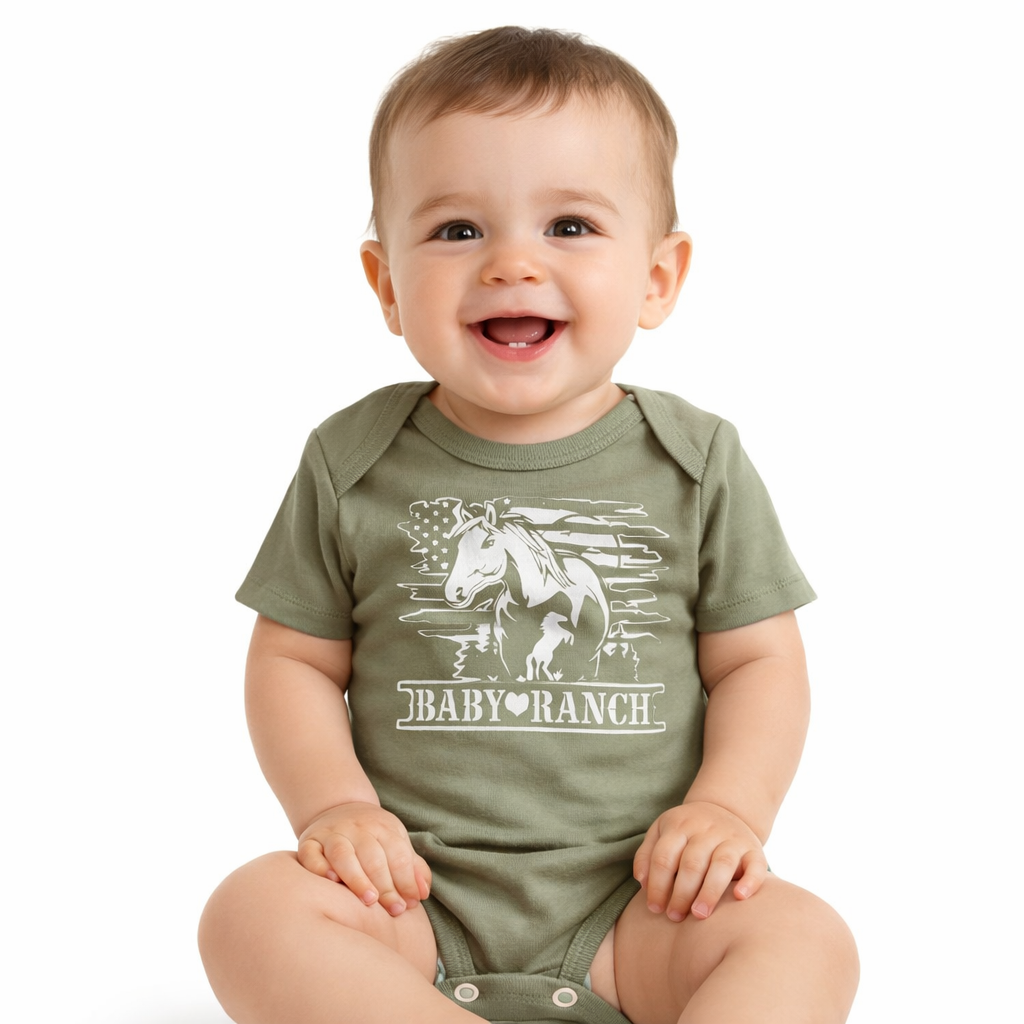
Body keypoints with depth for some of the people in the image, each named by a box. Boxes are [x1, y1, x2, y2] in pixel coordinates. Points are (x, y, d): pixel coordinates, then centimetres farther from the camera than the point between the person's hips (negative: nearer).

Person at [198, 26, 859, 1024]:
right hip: (415, 895, 1)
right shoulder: (351, 465, 0)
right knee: (253, 911, -25)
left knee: (804, 938, -24)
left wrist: (728, 807, -11)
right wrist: (337, 805, -10)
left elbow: (759, 661, 4)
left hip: (635, 904, 0)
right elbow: (294, 660, 5)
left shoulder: (699, 463, 0)